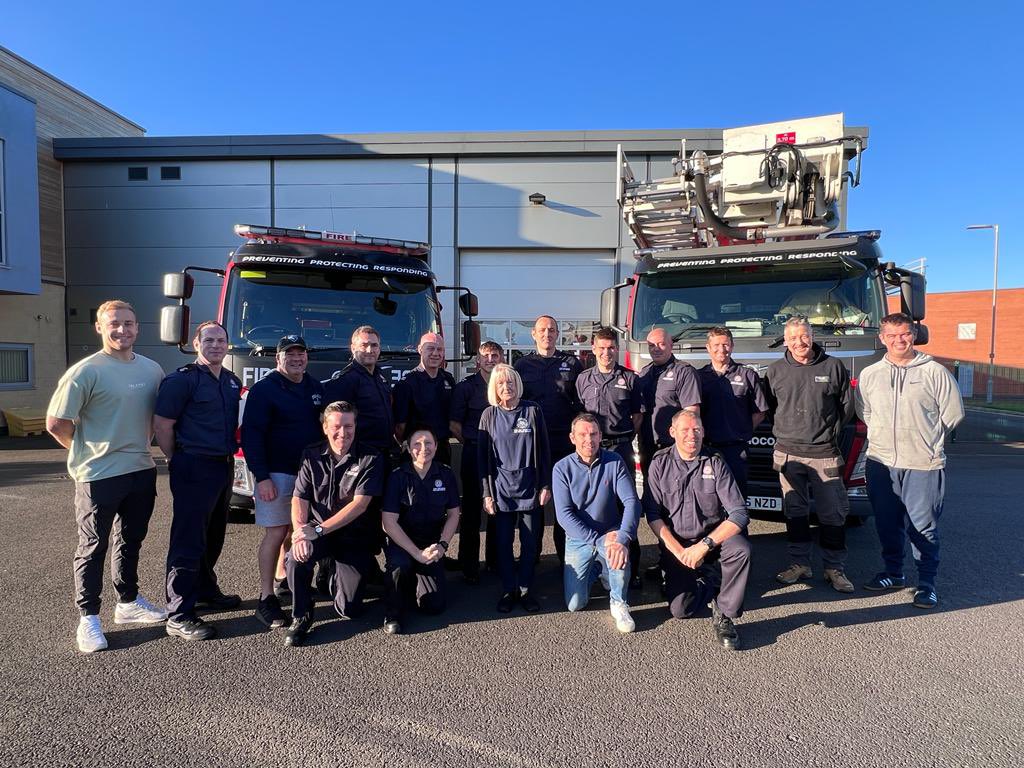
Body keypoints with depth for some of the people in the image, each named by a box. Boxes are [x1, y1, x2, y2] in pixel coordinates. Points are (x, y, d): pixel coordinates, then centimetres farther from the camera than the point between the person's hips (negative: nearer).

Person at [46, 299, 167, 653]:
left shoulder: (152, 370, 6)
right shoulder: (86, 371, -11)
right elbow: (56, 423, -9)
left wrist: (140, 444, 9)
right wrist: (88, 450, -1)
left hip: (142, 471, 6)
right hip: (99, 475, -5)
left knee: (131, 541, 18)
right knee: (93, 547, 5)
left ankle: (128, 602, 33)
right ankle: (88, 618, 17)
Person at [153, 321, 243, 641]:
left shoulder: (233, 382, 11)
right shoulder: (182, 379, -11)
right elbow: (162, 425, -11)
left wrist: (230, 457, 15)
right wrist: (178, 461, -4)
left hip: (224, 467, 8)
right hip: (194, 469, -8)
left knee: (213, 536, 20)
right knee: (188, 541, -5)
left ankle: (205, 589, 38)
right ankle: (179, 616, 2)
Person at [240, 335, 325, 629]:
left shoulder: (316, 388, 11)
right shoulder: (264, 389, -7)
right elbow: (251, 435, -12)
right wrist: (262, 477, -18)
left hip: (311, 472, 6)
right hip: (277, 473, -6)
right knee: (276, 533, -4)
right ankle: (266, 599, 5)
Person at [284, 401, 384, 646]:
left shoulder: (370, 459, -11)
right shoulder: (312, 456, 0)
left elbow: (359, 505, -19)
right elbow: (299, 499, -5)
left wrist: (318, 530, -26)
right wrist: (300, 532, -25)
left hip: (355, 537, -2)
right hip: (317, 532, 2)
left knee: (349, 609, -5)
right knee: (297, 557, -31)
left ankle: (340, 578, 31)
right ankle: (301, 617, -5)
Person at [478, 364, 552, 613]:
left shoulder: (533, 410, 1)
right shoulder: (489, 415, 3)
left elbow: (544, 450, 4)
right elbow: (483, 455, 4)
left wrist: (546, 485, 0)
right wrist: (486, 493, -1)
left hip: (530, 488, 0)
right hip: (502, 489, 1)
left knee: (530, 542, 4)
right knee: (504, 542, 5)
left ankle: (526, 589, 18)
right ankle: (509, 590, 19)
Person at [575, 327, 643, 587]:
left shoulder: (630, 378, 6)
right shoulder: (583, 379, 10)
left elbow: (638, 415, 9)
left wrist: (626, 437, 0)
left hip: (621, 448, -2)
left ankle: (631, 568, 5)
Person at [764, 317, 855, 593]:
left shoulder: (833, 367, 3)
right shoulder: (775, 371, 6)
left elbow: (846, 404, 10)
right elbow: (767, 406, 16)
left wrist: (830, 431, 7)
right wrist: (785, 431, 11)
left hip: (825, 454, -1)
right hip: (788, 452, 1)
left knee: (833, 513, 2)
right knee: (795, 511, 8)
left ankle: (835, 568, 14)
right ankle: (800, 563, 20)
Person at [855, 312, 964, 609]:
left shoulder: (935, 372, -2)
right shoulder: (869, 375, 6)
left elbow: (953, 413, 3)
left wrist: (926, 440, 7)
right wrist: (886, 437, 11)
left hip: (923, 465, -3)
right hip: (880, 463, 3)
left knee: (924, 527, 1)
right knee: (887, 524, 13)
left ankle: (927, 582, 15)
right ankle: (893, 573, 29)